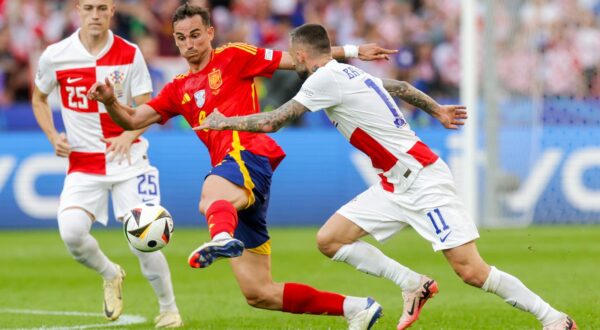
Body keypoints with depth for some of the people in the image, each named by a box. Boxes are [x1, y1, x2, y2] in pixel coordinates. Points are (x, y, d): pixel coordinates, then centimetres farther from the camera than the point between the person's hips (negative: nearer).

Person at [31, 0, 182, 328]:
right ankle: (110, 275, 12)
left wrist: (129, 135, -23)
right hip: (82, 163, 1)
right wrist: (53, 137, -2)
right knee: (71, 233, -21)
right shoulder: (55, 56, -3)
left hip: (128, 159, -1)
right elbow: (39, 98, 14)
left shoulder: (129, 55, -5)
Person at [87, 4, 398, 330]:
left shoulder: (233, 57, 11)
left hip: (249, 156, -7)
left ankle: (223, 239, -78)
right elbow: (133, 120, 18)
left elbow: (300, 59, 13)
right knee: (258, 293, 2)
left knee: (211, 198, -43)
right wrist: (110, 101, -2)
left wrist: (352, 51, 8)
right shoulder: (178, 89, 27)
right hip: (239, 197, 7)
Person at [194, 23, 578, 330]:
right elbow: (400, 87, 28)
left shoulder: (326, 79, -14)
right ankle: (413, 284, 4)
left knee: (471, 270, -12)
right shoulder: (350, 72, 13)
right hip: (396, 185, 9)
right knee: (329, 239, 0)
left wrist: (222, 122, 2)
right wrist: (437, 109, 43)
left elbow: (271, 122, -13)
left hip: (423, 179, -9)